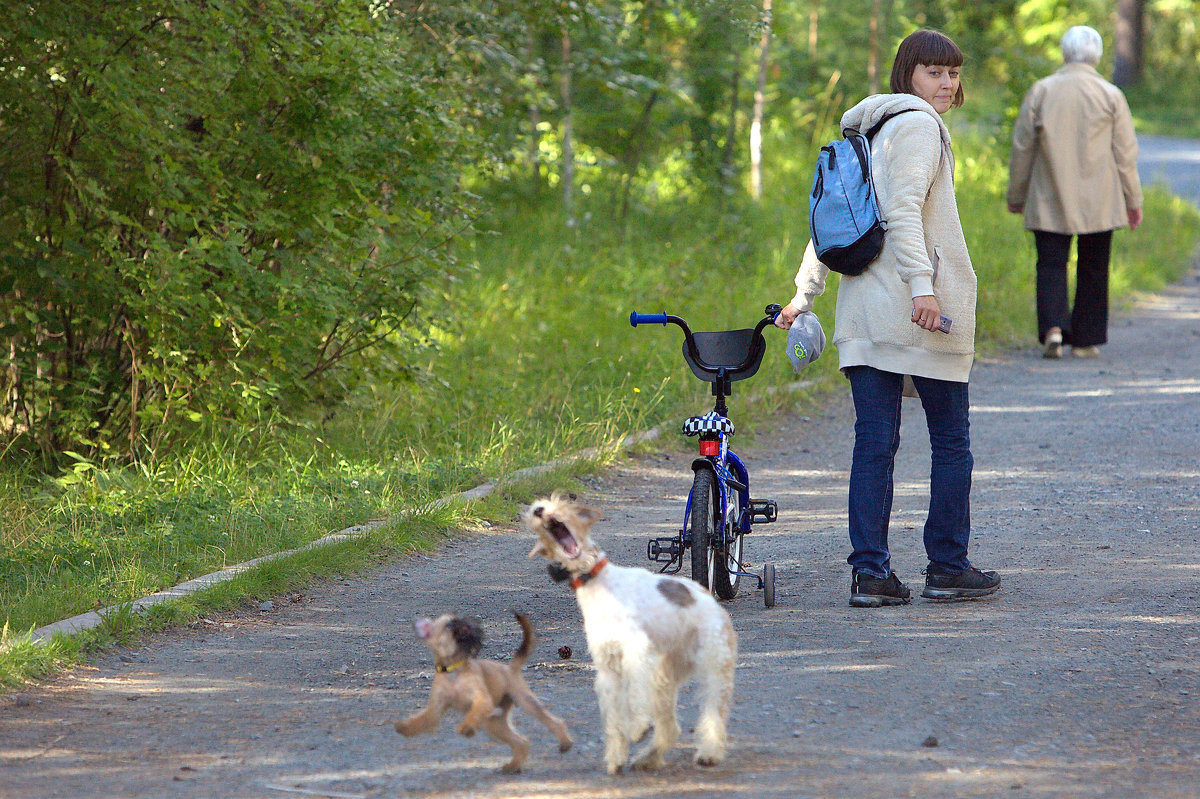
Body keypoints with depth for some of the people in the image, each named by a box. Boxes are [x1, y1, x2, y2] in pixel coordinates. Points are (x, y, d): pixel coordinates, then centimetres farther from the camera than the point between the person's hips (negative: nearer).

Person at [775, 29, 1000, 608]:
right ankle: (947, 568, 8)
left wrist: (805, 294, 23)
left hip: (863, 312, 8)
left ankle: (869, 572, 0)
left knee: (874, 443, 4)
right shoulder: (918, 126, -7)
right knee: (951, 441, 4)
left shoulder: (867, 135, 20)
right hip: (922, 316, -8)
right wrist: (922, 284, -28)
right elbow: (902, 211, -20)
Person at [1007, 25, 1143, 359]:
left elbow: (1021, 147, 4)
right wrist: (1133, 200, 9)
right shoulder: (1111, 95, 0)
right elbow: (1125, 153, 1)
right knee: (1093, 269, 10)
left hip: (1049, 202, 0)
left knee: (1051, 264, 0)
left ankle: (1053, 327, -20)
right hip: (1098, 203, 0)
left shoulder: (1040, 92, 1)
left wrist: (1016, 195, 14)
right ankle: (1086, 339, 11)